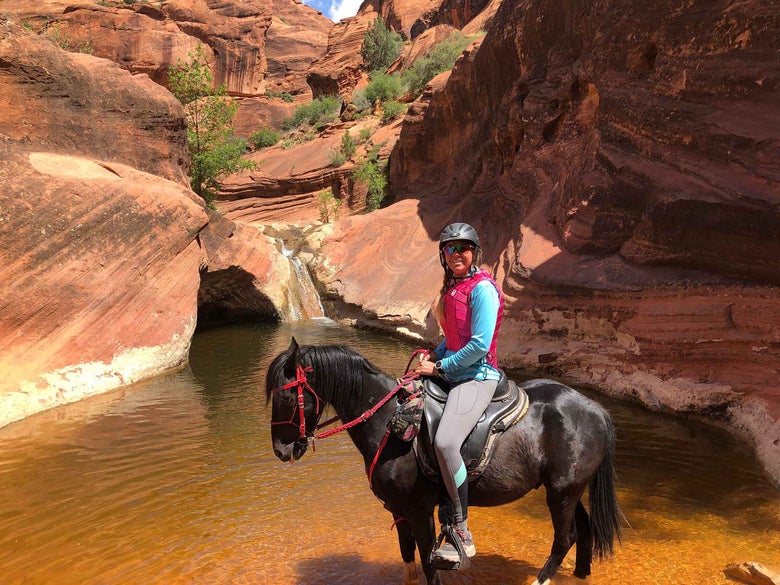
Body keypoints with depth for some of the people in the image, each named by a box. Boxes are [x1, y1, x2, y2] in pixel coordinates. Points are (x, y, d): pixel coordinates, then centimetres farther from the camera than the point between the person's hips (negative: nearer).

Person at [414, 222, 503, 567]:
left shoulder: (482, 288, -14)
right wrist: (433, 357, 6)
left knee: (445, 442, -31)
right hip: (452, 372, 10)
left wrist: (440, 368, -13)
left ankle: (460, 534, -14)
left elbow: (480, 345, -20)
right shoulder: (451, 287, 14)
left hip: (477, 376, -10)